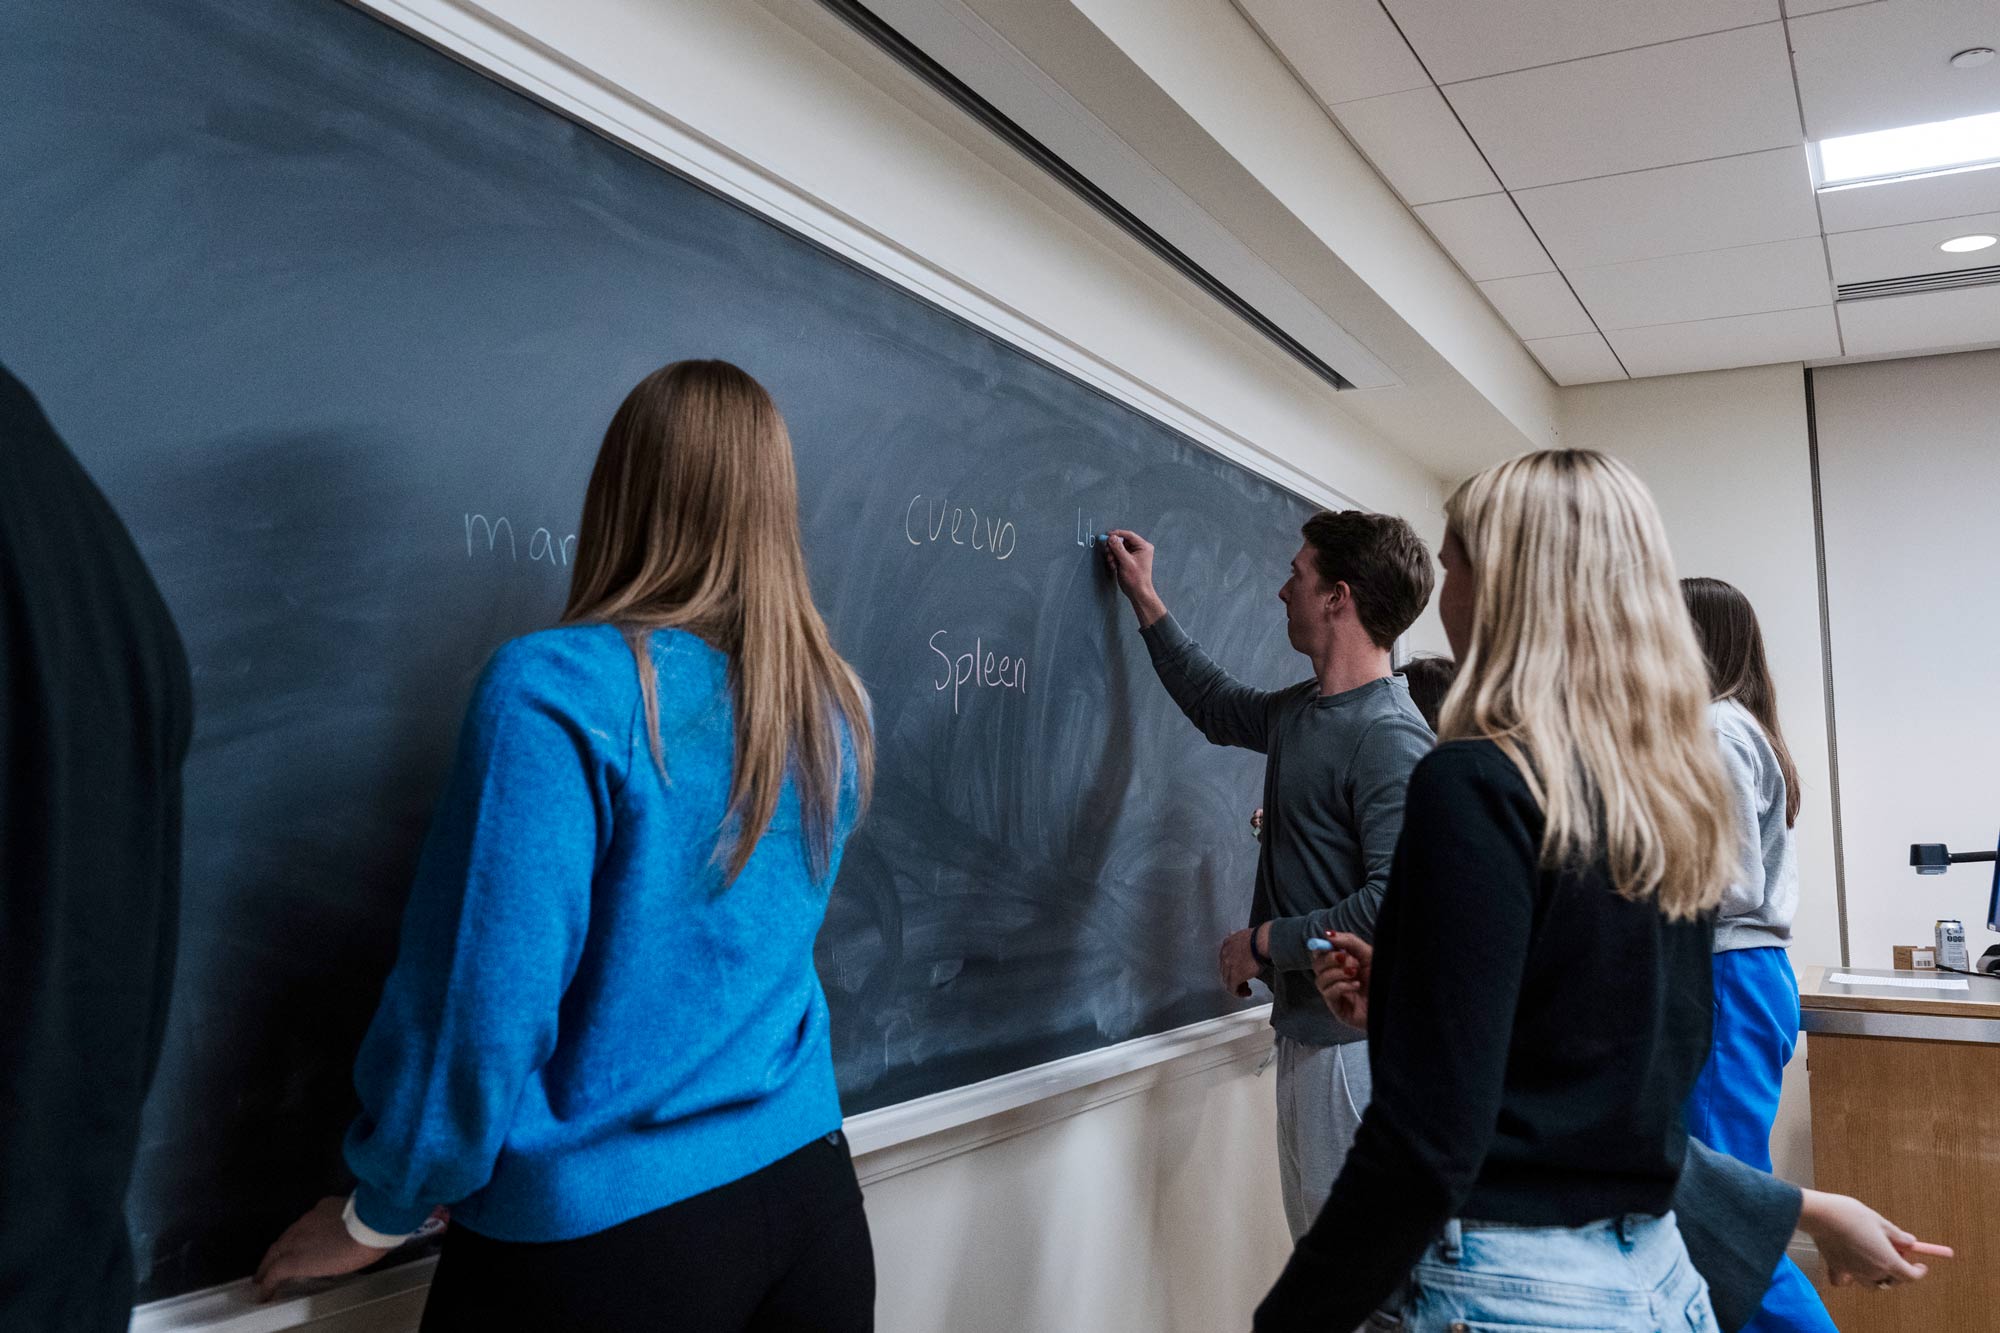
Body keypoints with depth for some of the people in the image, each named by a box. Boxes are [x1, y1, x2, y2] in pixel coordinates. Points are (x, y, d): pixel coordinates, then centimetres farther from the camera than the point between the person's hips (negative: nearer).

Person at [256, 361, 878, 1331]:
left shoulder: (559, 689, -19)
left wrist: (379, 1214, -3)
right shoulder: (835, 706, -1)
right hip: (809, 1188, 5)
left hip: (601, 1231, -5)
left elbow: (484, 997, -19)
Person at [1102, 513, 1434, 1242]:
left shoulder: (1389, 739, -21)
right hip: (1304, 1020, 9)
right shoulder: (1302, 710, 7)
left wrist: (1267, 940, -17)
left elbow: (1396, 902, -29)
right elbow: (1218, 706, 27)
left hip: (1352, 1037, -9)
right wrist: (1144, 599, 29)